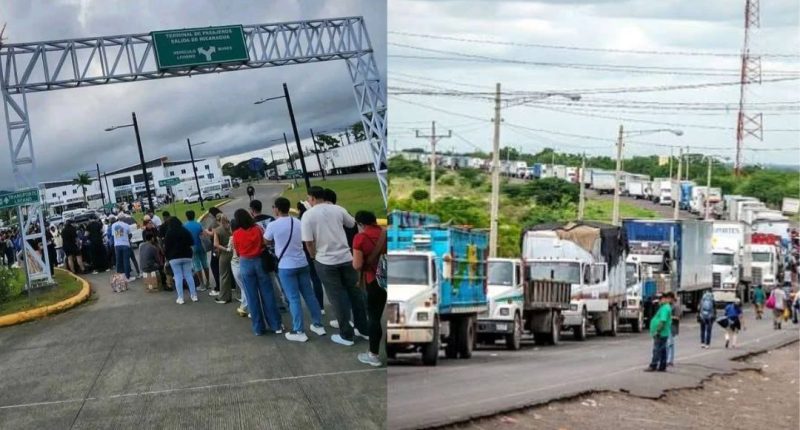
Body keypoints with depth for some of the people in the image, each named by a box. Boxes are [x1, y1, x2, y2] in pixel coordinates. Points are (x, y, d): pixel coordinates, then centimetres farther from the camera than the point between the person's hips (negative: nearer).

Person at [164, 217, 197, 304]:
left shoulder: (169, 233, -5)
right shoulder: (185, 231, 6)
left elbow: (166, 246, -6)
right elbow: (192, 243, 9)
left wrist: (166, 256, 3)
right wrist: (191, 254, 19)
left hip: (174, 257, -3)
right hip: (186, 256, 3)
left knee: (178, 276, -2)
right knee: (189, 275, 6)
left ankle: (180, 298, -5)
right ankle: (194, 295, 6)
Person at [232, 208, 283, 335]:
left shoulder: (236, 234, -6)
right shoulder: (258, 229, -5)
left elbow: (237, 252, 4)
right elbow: (265, 244, 5)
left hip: (245, 264, 0)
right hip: (260, 262, 0)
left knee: (252, 297, 6)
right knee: (267, 294, 5)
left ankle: (258, 328, 10)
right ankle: (276, 325, 7)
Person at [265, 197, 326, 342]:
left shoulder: (273, 225, -12)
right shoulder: (298, 222, 4)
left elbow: (266, 242, 5)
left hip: (286, 267, -5)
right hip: (302, 263, 5)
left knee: (294, 298, -1)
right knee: (309, 294, 13)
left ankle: (299, 332, 2)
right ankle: (318, 325, 20)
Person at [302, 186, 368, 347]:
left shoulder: (308, 215, -8)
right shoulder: (338, 209, 2)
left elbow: (309, 242, -11)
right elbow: (352, 224, 20)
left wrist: (315, 256, 7)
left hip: (325, 261, -3)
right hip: (346, 257, 3)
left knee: (337, 297, 4)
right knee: (354, 292, 15)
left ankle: (346, 335, 11)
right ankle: (364, 329, 23)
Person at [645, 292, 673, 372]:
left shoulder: (665, 308, -17)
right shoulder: (667, 307, 16)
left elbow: (663, 321, -25)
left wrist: (657, 331, -23)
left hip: (661, 333, -10)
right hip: (664, 333, 10)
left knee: (657, 350, -6)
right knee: (662, 350, 11)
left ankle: (653, 366, -4)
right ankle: (662, 367, 15)